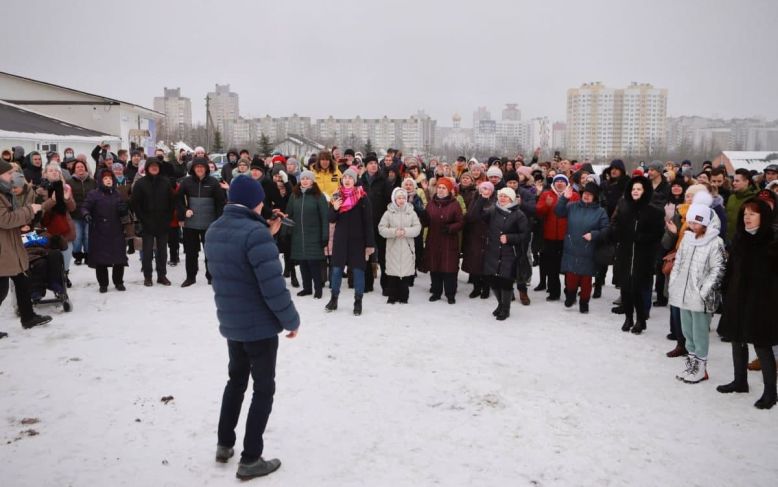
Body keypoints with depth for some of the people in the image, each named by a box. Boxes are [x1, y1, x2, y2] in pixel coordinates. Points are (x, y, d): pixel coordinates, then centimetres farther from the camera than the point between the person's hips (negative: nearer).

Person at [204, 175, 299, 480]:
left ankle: (224, 444, 34)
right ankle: (250, 460, 12)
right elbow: (273, 286, -25)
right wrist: (291, 320, -13)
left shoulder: (214, 231, 4)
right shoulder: (254, 232, -23)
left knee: (236, 380, 25)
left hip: (230, 322, 8)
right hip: (259, 324, -8)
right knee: (264, 388, 6)